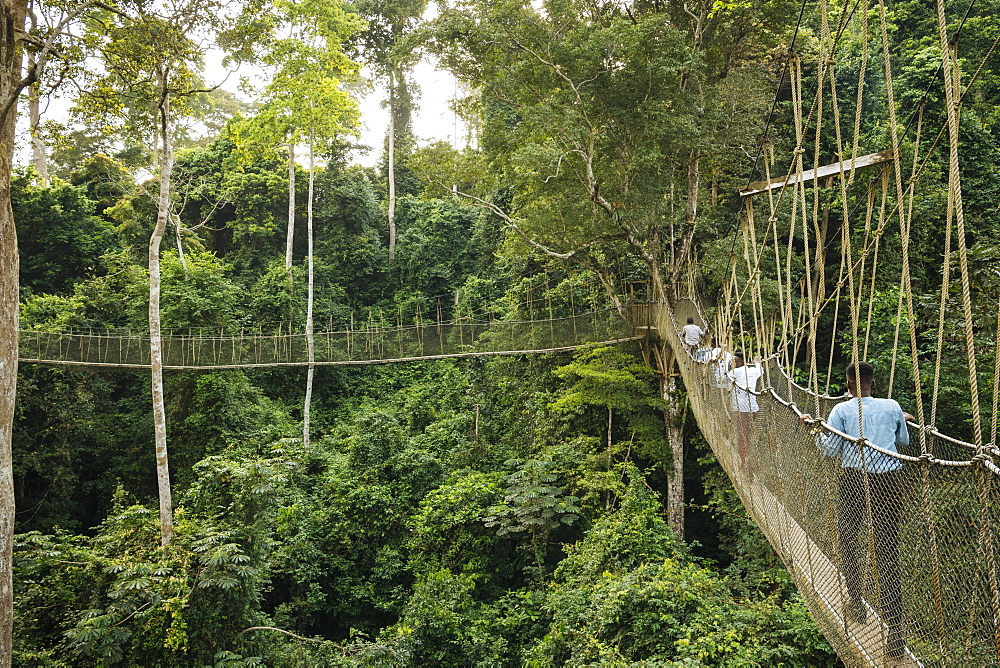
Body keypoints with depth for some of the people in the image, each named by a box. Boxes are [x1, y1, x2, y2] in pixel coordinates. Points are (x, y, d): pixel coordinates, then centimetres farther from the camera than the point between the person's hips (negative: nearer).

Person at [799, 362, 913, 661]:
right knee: (888, 552, 2)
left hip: (855, 479, -2)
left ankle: (856, 605, 32)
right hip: (889, 479, 2)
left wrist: (813, 426, 13)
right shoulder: (892, 407, 5)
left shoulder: (841, 410, -3)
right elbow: (903, 441, 20)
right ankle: (895, 629, -3)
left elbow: (830, 449, -1)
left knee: (849, 541, 20)